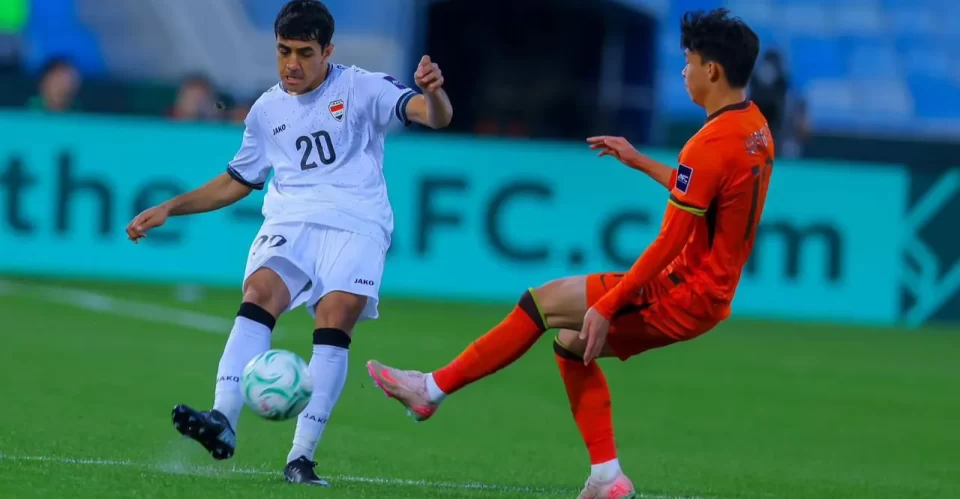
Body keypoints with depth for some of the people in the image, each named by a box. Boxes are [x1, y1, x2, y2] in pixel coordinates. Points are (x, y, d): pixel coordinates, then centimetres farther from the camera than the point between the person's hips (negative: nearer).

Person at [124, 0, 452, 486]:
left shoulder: (362, 89, 4)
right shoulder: (267, 110, 18)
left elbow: (433, 116, -9)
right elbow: (237, 181, 30)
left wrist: (433, 94, -33)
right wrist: (170, 209, 22)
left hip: (356, 223, -3)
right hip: (289, 222, 3)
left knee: (335, 321, -23)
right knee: (258, 296, -26)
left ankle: (301, 458, -23)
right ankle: (222, 421, -41)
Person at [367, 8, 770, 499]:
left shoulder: (711, 145, -23)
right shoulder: (755, 128, 7)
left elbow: (670, 244, -24)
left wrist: (606, 308, -21)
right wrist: (640, 162, 23)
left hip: (681, 297, -9)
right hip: (708, 296, 9)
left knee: (542, 303, -3)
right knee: (572, 341, 17)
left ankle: (432, 389, 6)